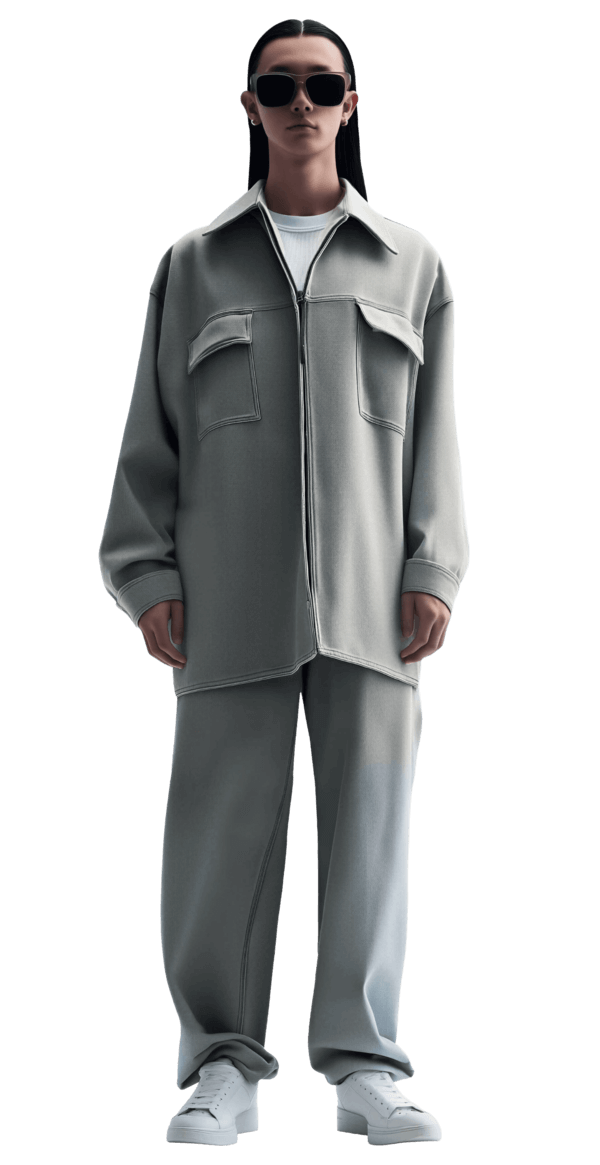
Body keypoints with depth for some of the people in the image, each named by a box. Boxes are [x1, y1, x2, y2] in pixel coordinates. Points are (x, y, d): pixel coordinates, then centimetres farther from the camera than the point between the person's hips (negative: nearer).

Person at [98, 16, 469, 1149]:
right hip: (231, 597, 0)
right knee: (220, 828, -3)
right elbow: (153, 434, 10)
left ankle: (364, 1066, 6)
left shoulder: (409, 264, 15)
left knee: (369, 827, -1)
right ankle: (223, 1068, 6)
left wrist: (433, 570, -1)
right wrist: (147, 571, 0)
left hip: (367, 597, 0)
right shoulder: (195, 264, 13)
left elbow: (435, 433, 10)